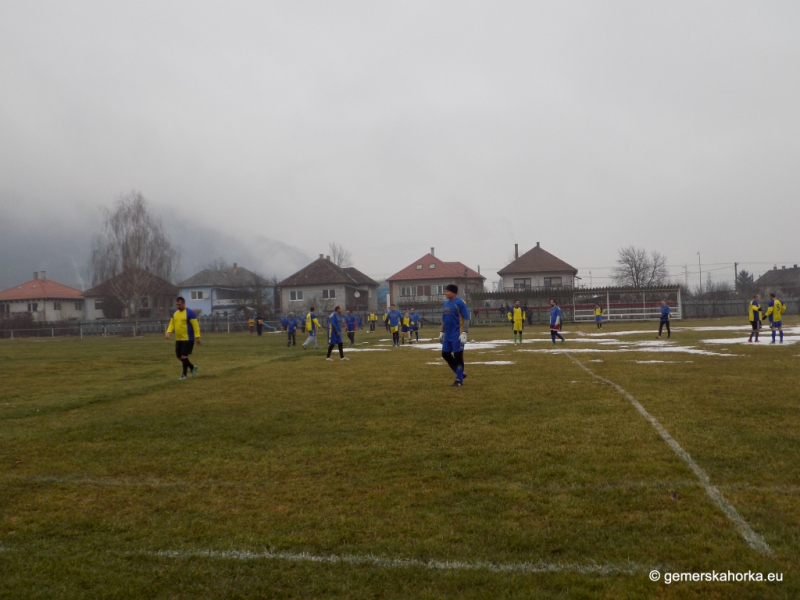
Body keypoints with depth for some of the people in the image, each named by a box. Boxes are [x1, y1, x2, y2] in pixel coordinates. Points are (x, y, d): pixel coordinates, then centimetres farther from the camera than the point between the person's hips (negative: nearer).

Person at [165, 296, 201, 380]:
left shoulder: (189, 313, -11)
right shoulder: (175, 313, 10)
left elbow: (195, 325, -13)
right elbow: (172, 324, 12)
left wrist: (197, 336, -17)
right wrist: (168, 332, -8)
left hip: (188, 339, -8)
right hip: (178, 339, 8)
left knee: (184, 356, -8)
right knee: (179, 356, 11)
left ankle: (184, 375, 6)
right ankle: (192, 367, 30)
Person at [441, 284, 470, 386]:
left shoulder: (460, 303, -12)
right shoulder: (446, 303, 12)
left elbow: (466, 319, -15)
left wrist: (464, 333, -21)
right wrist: (442, 332, 19)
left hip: (457, 335, -8)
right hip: (448, 335, 8)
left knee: (458, 357, -3)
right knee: (445, 354, 10)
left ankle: (459, 380, 8)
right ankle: (460, 373, 25)